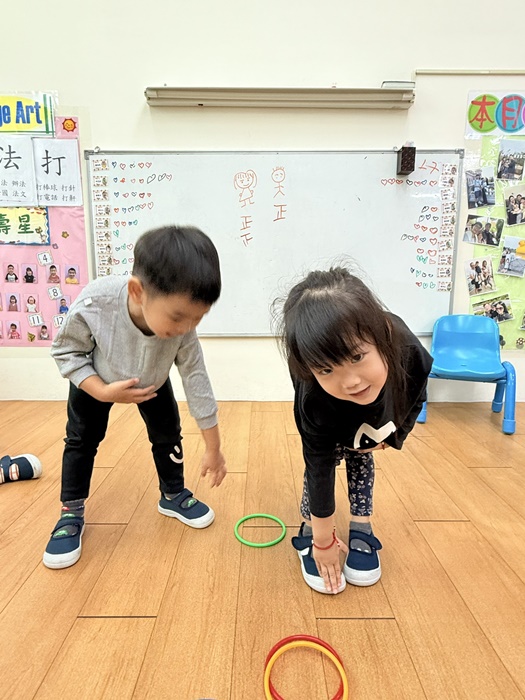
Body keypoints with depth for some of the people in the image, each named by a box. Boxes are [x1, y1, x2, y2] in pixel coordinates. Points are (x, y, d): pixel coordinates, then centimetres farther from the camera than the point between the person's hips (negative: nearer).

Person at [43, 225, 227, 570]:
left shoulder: (183, 330, -38)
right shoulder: (93, 304, -44)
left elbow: (198, 382, -27)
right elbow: (66, 352, -24)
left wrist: (213, 448, -21)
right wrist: (103, 392, -37)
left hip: (152, 380, 2)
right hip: (95, 378, -1)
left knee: (168, 434, 6)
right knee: (81, 440, 5)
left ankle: (173, 496, 29)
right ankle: (71, 514, 23)